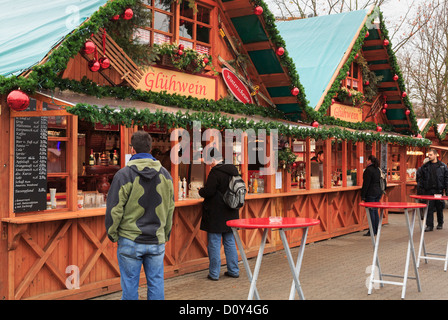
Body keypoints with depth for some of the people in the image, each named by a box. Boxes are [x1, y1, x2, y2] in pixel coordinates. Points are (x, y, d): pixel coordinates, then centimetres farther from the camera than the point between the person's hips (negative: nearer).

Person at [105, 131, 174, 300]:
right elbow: (170, 208, 11)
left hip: (130, 241, -3)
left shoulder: (124, 174, -11)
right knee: (156, 284, 11)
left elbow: (114, 209, -9)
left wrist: (112, 234, 5)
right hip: (157, 241, 4)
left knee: (130, 285, 7)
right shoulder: (165, 174, 4)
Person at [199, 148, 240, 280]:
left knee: (214, 243, 1)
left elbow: (208, 192, -19)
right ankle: (233, 270, 20)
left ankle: (214, 273, 6)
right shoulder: (233, 171, 6)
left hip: (216, 215, -7)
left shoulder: (215, 172, -17)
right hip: (230, 214, 7)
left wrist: (201, 191, 1)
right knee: (230, 242, 15)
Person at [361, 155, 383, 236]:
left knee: (371, 211, -4)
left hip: (371, 193, -8)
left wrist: (363, 195, -14)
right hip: (378, 192, 8)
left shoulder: (369, 170, -15)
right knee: (375, 211, 14)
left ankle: (372, 231, -2)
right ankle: (377, 229, 17)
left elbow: (366, 183, -17)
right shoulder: (377, 169, 12)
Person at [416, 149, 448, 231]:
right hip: (428, 190, 1)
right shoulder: (425, 166, 6)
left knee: (439, 208, 10)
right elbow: (419, 175, 16)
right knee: (429, 208, -3)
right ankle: (429, 225, 0)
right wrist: (420, 184, 5)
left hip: (438, 190, -1)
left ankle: (440, 223, 27)